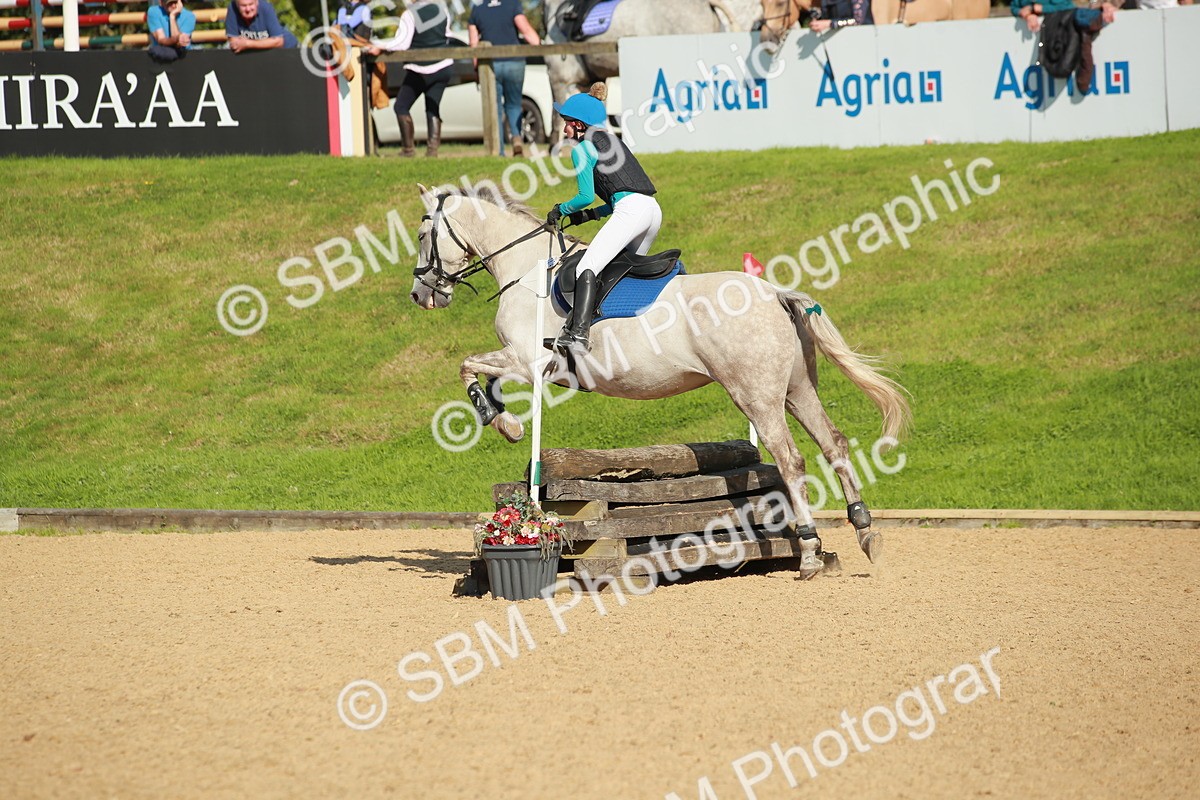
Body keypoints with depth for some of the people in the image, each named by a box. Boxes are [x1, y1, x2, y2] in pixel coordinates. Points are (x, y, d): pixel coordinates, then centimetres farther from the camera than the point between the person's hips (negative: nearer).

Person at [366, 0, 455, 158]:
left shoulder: (410, 14, -14)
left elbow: (401, 43, -19)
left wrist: (379, 47, -11)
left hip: (420, 71, -5)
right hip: (443, 67, 5)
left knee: (401, 106, 7)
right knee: (433, 109, 10)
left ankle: (409, 148, 1)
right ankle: (432, 149, -2)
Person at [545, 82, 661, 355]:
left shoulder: (582, 149, 3)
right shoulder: (611, 141, 28)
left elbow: (586, 196, -4)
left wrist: (561, 210, 14)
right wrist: (592, 214, 25)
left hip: (631, 210, -9)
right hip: (653, 209, 9)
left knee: (587, 268, -18)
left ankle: (578, 333, -35)